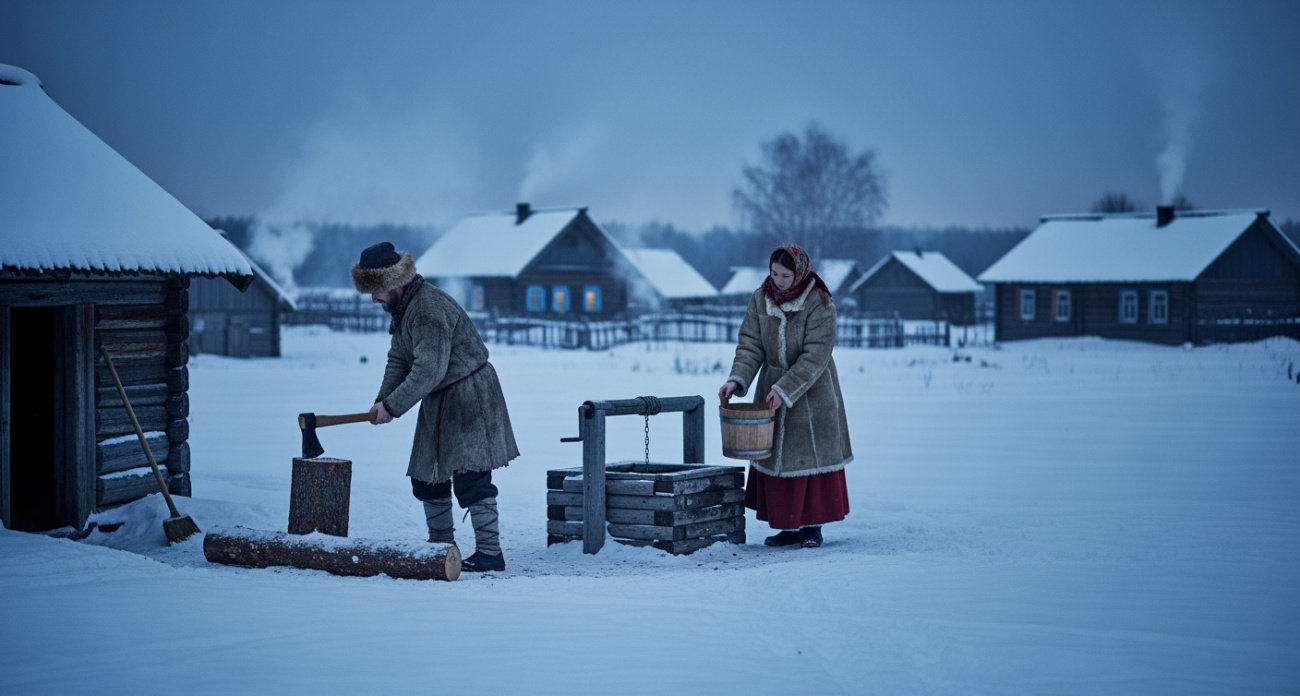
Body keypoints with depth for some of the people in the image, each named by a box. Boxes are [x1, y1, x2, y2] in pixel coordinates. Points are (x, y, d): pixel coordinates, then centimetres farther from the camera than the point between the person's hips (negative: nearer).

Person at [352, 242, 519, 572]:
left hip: (468, 398, -11)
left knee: (470, 478, -12)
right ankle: (441, 545, 25)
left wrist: (393, 406, -23)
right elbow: (399, 359, 11)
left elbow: (428, 371, -28)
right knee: (426, 476, 14)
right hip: (440, 402, 11)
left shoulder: (429, 309, -24)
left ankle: (490, 552, -8)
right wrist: (382, 400, -4)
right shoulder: (402, 307, 9)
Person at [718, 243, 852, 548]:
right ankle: (788, 526, 13)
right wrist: (737, 379, -19)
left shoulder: (820, 304, -17)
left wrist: (785, 389, -27)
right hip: (772, 390, 5)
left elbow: (815, 356, -21)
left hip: (812, 393, -4)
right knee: (775, 457, 5)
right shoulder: (760, 299, -3)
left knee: (811, 455, 0)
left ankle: (812, 526, 9)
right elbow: (750, 345, -3)